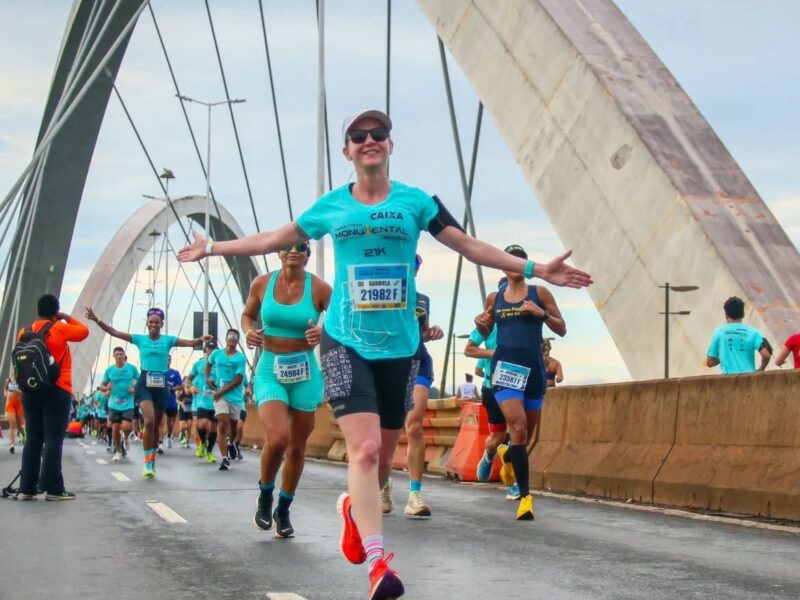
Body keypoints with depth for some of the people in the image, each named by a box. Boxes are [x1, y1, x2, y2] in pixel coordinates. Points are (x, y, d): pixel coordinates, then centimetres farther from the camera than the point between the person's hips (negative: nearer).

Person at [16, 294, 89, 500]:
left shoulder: (24, 332, 9)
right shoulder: (59, 329, -6)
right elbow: (84, 331, 6)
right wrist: (67, 318, 13)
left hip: (30, 391, 5)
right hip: (56, 391, -5)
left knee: (32, 440, 8)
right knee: (53, 440, -4)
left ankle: (27, 488, 7)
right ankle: (53, 488, -5)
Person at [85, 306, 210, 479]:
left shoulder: (168, 340, 4)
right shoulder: (139, 339, 4)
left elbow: (190, 343, -9)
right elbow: (114, 332, -1)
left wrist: (200, 340, -30)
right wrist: (97, 320, -12)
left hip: (161, 385, 2)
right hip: (144, 383, -2)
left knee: (156, 425, 11)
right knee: (149, 421, -21)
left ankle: (152, 461, 26)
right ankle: (147, 462, -14)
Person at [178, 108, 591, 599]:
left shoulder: (416, 201, 3)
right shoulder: (331, 206, 4)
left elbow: (471, 246, 3)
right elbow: (276, 239, 17)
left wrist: (536, 269, -4)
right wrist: (213, 248, 20)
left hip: (400, 346, 2)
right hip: (346, 343, -2)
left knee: (383, 454, 11)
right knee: (365, 447, -18)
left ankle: (355, 508, 43)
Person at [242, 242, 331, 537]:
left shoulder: (319, 288, -5)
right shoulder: (262, 283, -1)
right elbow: (248, 315, 16)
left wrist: (324, 334, -20)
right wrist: (249, 332, -6)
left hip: (305, 372, 1)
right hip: (270, 370, -1)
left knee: (297, 446, 8)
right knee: (277, 439, -21)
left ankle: (283, 510, 29)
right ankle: (265, 495, 9)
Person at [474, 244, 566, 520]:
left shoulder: (539, 293, 5)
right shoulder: (494, 298, 10)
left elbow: (562, 330, 4)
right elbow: (487, 332, 22)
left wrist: (541, 313, -13)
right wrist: (480, 324, -1)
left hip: (533, 367, 1)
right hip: (505, 365, -1)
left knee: (526, 435, 12)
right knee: (518, 428, -20)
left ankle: (507, 454, 49)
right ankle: (525, 495, -19)